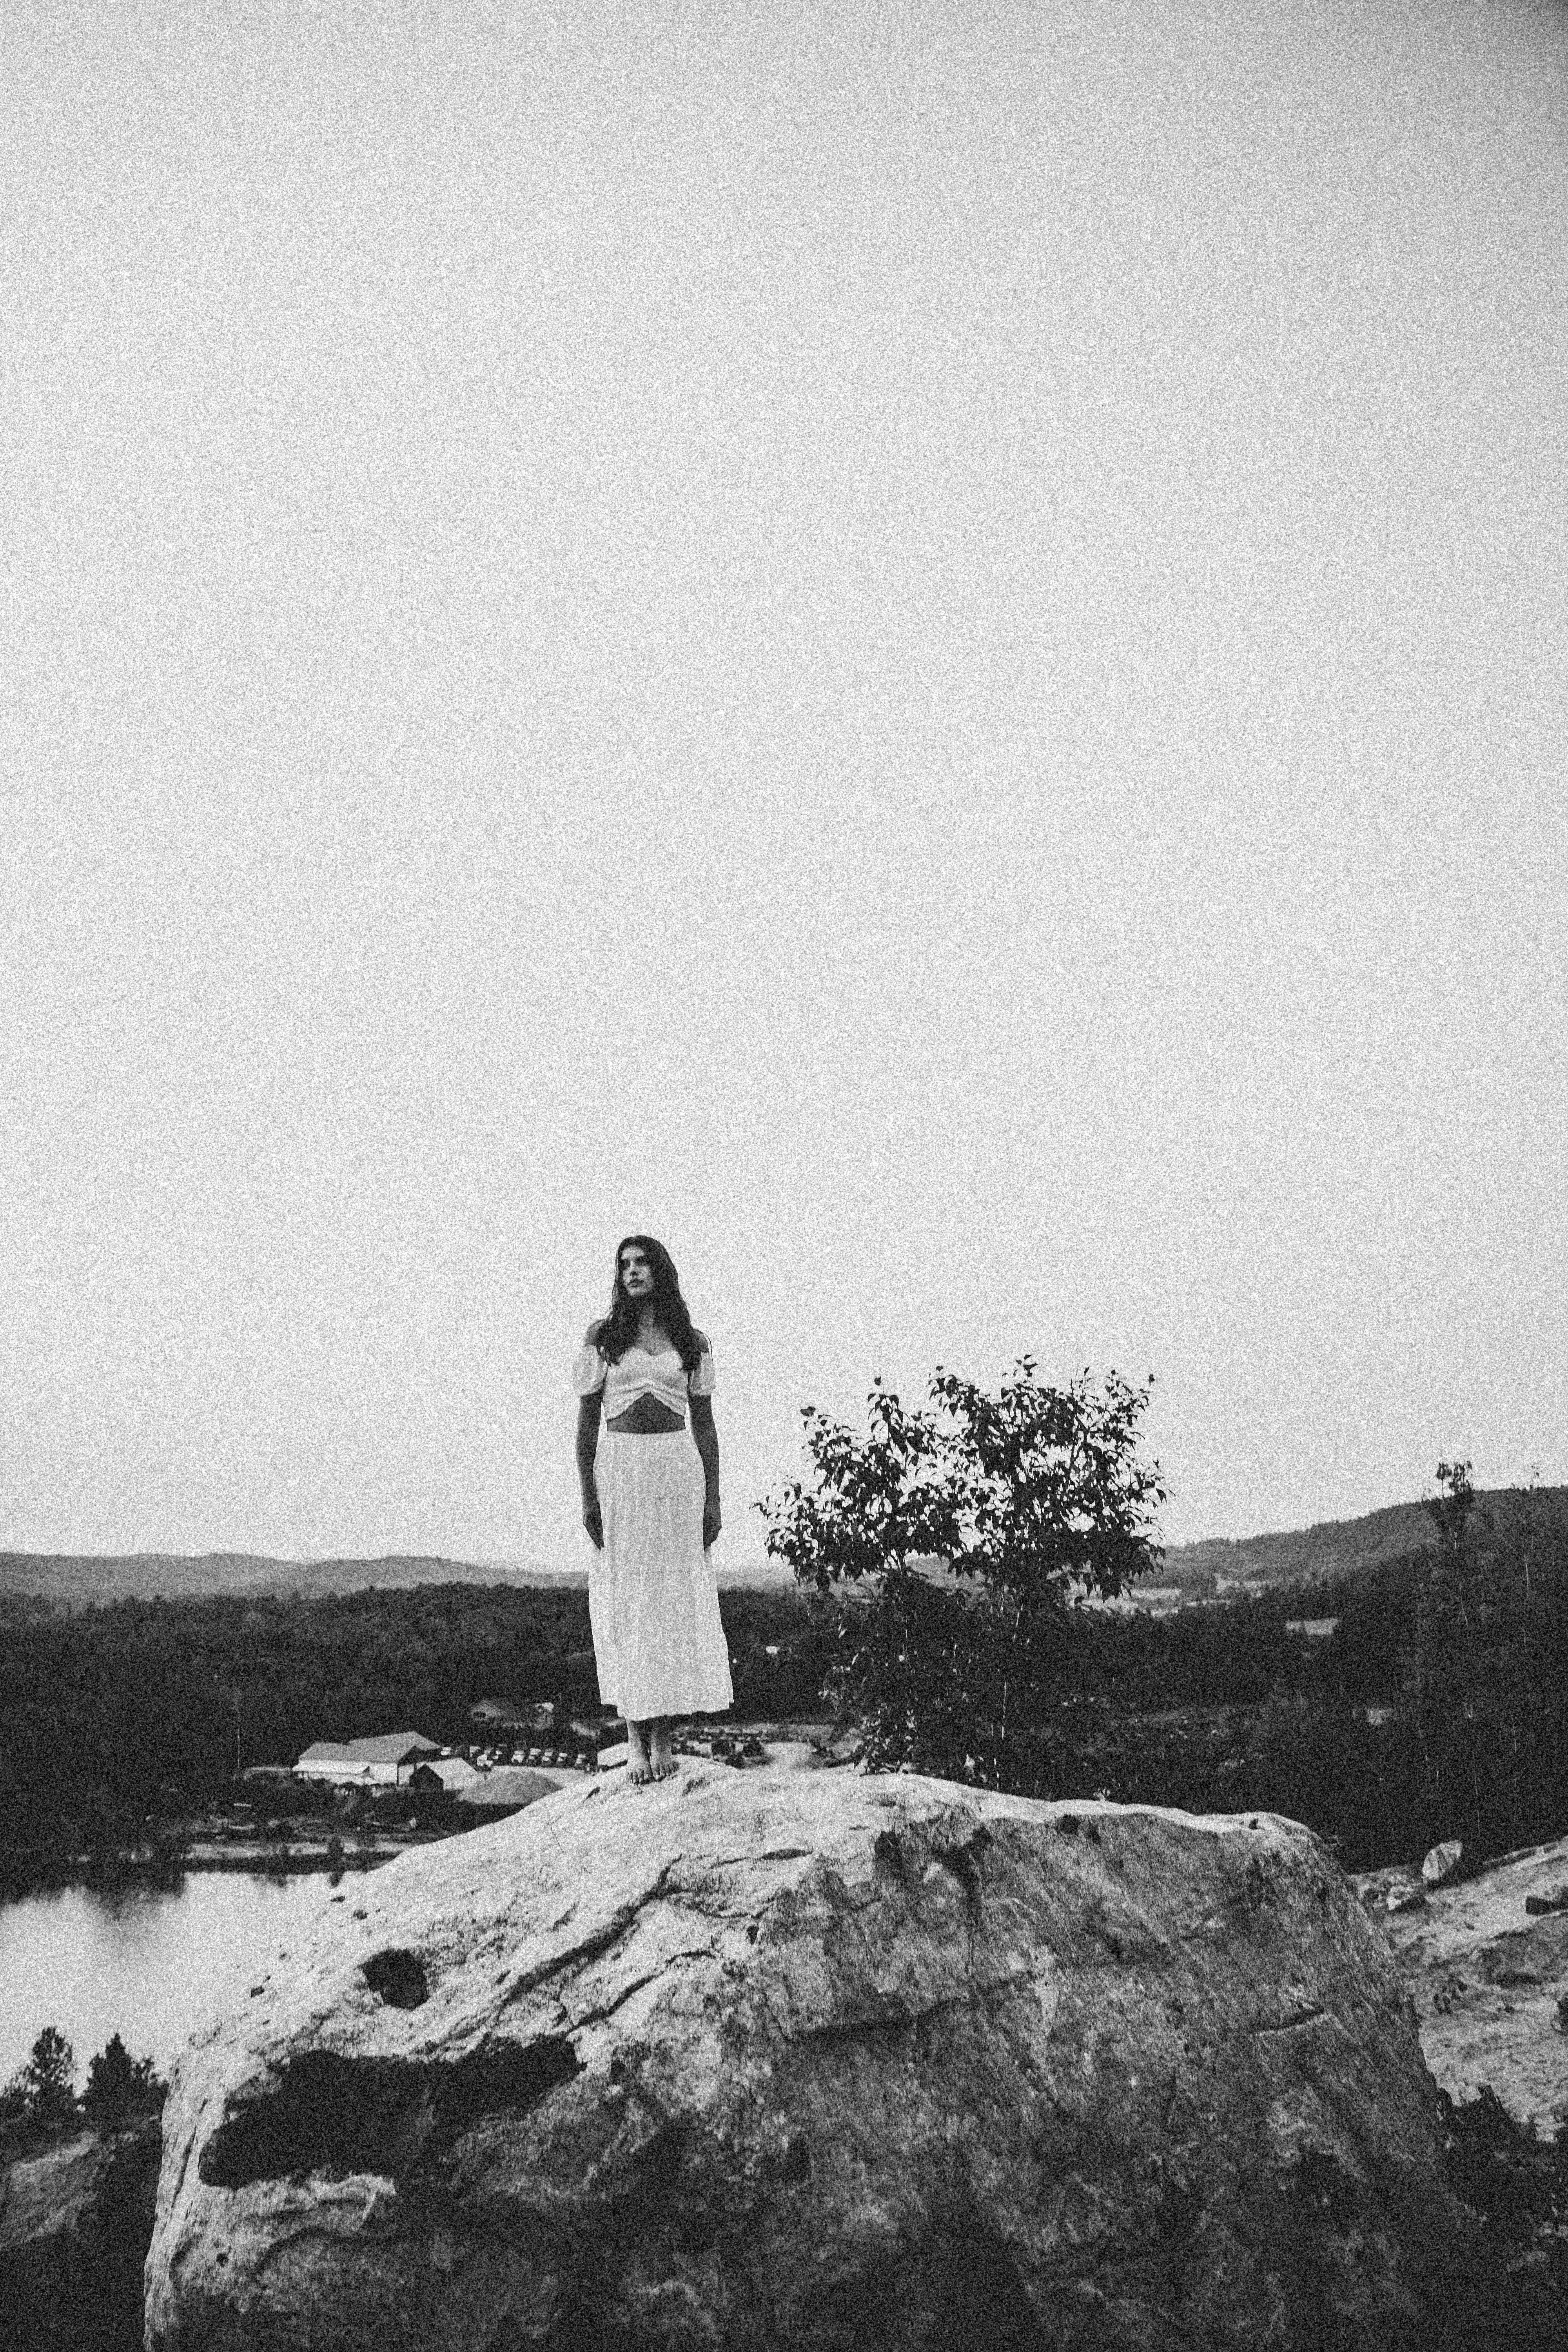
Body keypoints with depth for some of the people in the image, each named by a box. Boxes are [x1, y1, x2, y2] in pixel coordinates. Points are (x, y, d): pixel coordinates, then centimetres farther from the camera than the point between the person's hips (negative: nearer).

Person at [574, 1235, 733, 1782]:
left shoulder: (692, 1343, 9)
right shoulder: (601, 1337, 6)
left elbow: (705, 1426, 11)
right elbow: (586, 1422, 5)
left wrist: (713, 1501, 5)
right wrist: (587, 1495, -4)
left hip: (678, 1469, 1)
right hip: (619, 1469, -1)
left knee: (676, 1600, 0)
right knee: (626, 1600, -2)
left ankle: (665, 1736, 4)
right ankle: (635, 1734, 2)